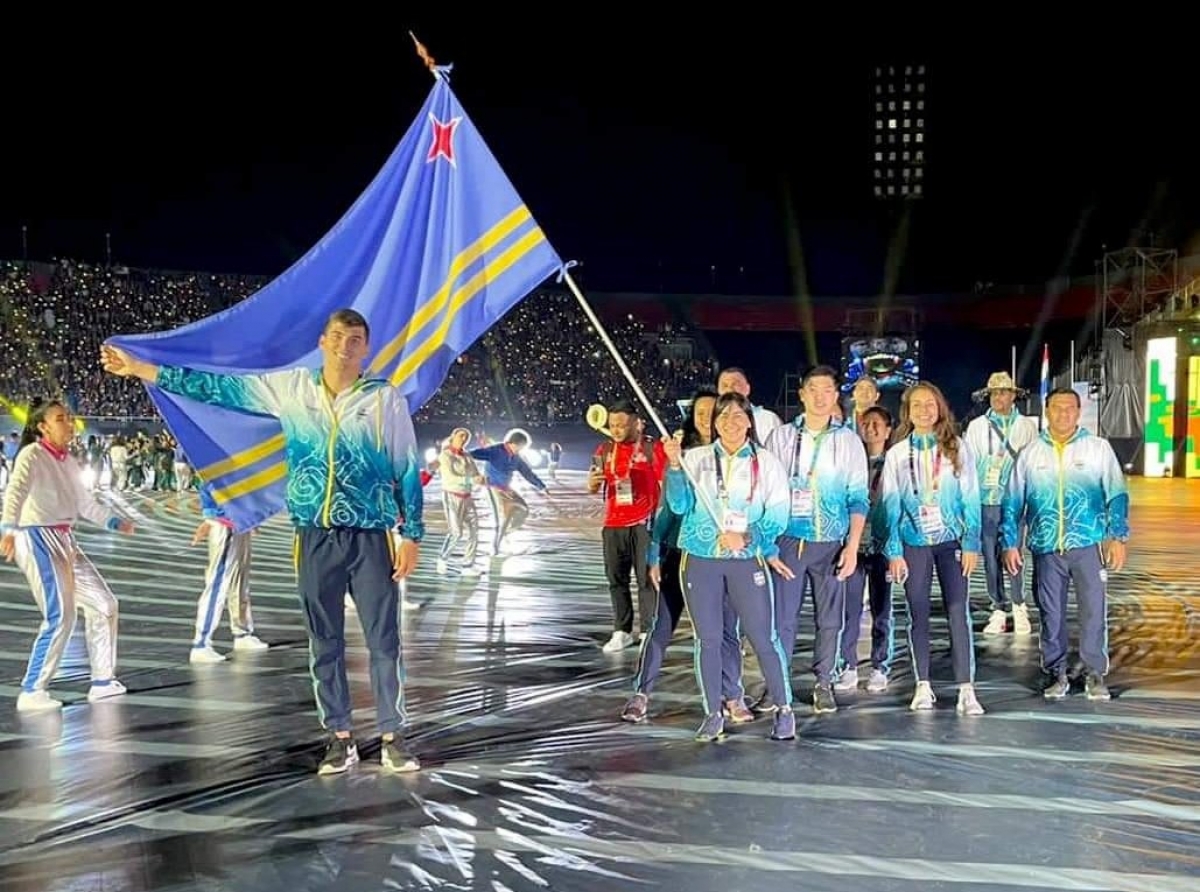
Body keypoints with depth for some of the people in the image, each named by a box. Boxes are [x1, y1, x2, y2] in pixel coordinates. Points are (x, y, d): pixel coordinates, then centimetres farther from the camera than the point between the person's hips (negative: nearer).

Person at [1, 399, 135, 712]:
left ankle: (102, 681, 20)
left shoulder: (67, 460, 14)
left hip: (65, 541, 9)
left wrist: (114, 522, 38)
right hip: (38, 539, -9)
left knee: (104, 604, 10)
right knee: (61, 617, -17)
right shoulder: (32, 455, -10)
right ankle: (31, 692, -8)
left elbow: (84, 502, 29)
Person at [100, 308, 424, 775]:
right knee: (325, 644, 9)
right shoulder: (291, 387, 3)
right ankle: (340, 738, 20)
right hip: (316, 538, 3)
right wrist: (140, 369, 7)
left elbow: (408, 470, 1)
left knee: (384, 641, 1)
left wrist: (411, 535, -3)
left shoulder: (386, 398, -3)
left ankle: (392, 739, 11)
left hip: (370, 537, -2)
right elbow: (219, 387, 7)